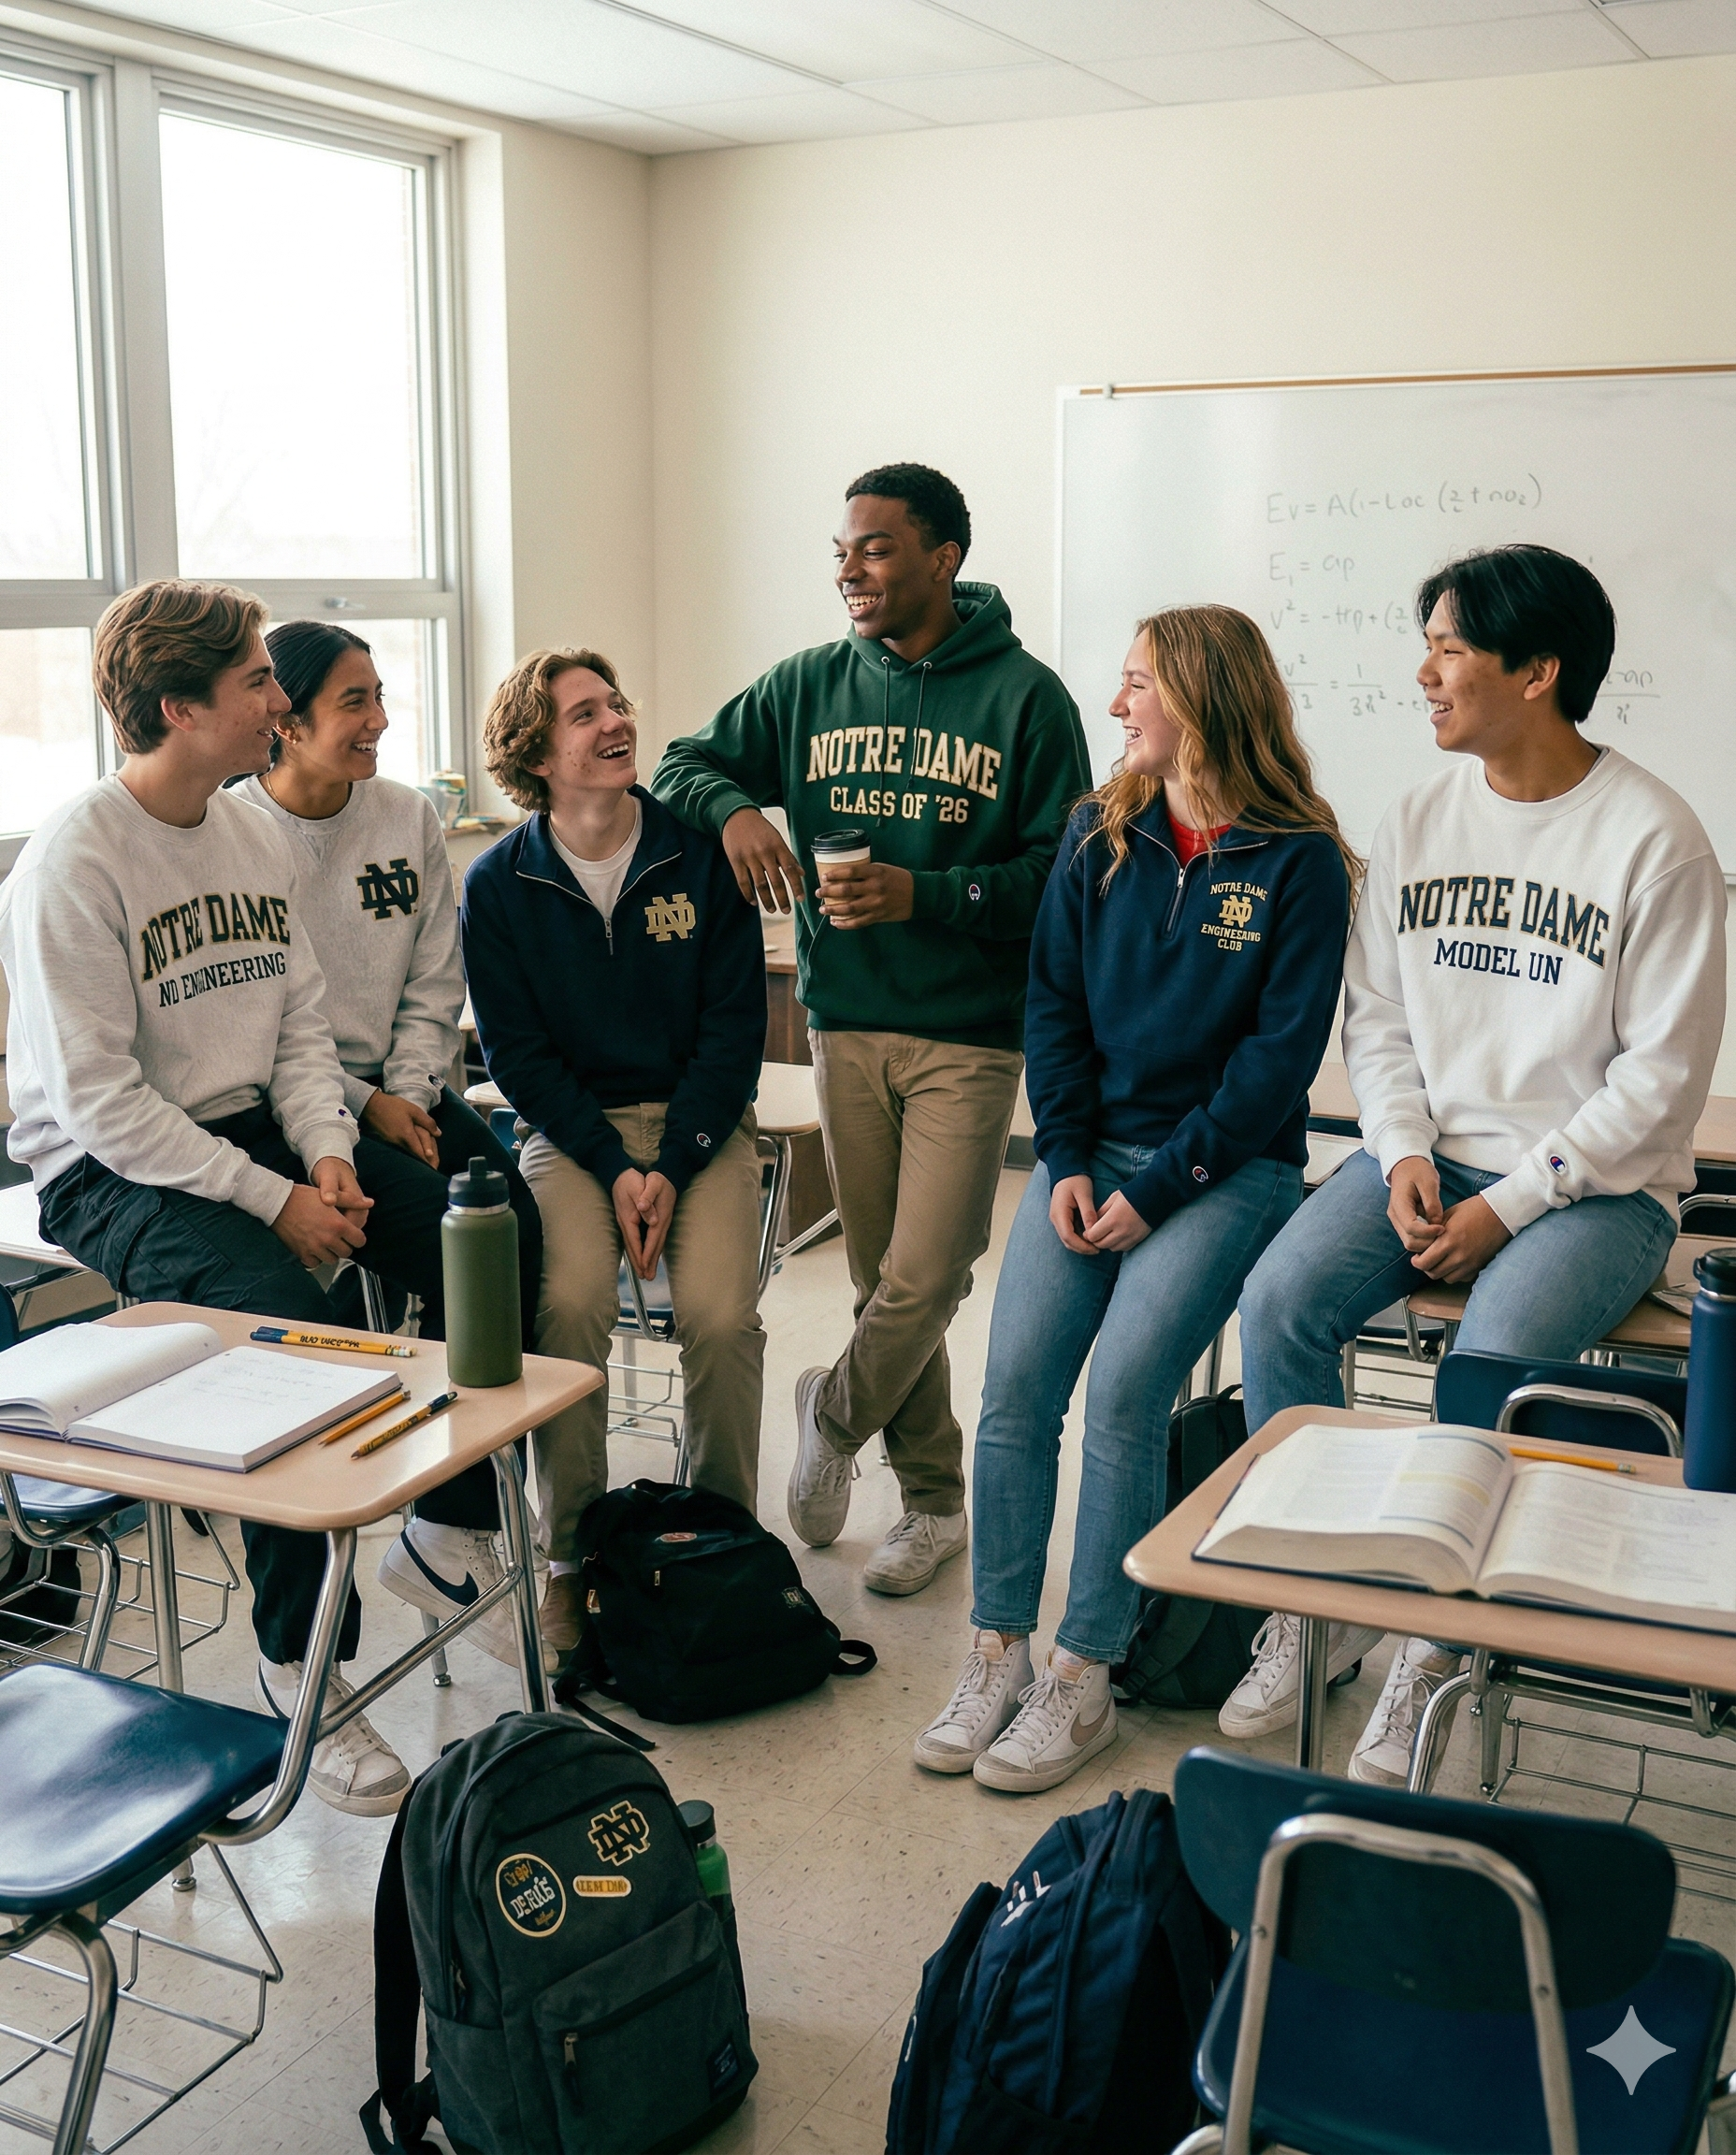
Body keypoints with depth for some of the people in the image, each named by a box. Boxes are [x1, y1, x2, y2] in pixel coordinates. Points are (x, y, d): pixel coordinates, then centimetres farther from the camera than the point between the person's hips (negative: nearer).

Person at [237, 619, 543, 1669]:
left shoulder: (409, 818, 8)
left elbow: (435, 985, 10)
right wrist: (362, 1108, -14)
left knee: (514, 1217, -21)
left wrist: (410, 1092, -4)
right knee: (451, 1233, -27)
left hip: (398, 1085, 5)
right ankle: (444, 1538, -11)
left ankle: (454, 1530, -13)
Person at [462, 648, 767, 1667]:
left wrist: (673, 1169, -12)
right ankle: (571, 1552, -6)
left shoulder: (703, 854, -1)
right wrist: (613, 1168, -13)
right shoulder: (499, 885, 1)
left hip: (700, 1123, 0)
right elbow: (518, 1053, 0)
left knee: (721, 1314, -23)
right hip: (571, 1127, 0)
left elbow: (736, 1026, -2)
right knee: (569, 1305, -26)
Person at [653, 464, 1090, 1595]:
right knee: (884, 1277, 10)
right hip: (845, 1024, 4)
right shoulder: (811, 685, 7)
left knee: (924, 1279, -7)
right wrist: (733, 807, -9)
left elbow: (1060, 873, -8)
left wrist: (923, 896, -20)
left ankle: (834, 1413, 23)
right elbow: (686, 761, 13)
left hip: (969, 1033, -4)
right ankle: (934, 1497, 26)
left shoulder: (1023, 695, -5)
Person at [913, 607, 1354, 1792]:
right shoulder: (1101, 838, 9)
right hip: (1092, 1147, 4)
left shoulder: (1299, 862, -5)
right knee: (1014, 1387, -12)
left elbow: (1281, 1051, -9)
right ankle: (998, 1655, 0)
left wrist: (1158, 1189, -13)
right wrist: (1068, 1161, -5)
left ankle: (1083, 1680, -6)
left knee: (1122, 1396, -19)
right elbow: (1053, 1001, 8)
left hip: (1227, 1166, -4)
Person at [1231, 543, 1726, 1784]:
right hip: (1428, 1155, 5)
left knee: (1495, 1356, -31)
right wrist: (1406, 1154, -7)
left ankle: (1439, 1645, -9)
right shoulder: (1420, 820, 7)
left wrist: (1513, 1205, -15)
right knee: (1280, 1303, -20)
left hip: (1598, 1184, -4)